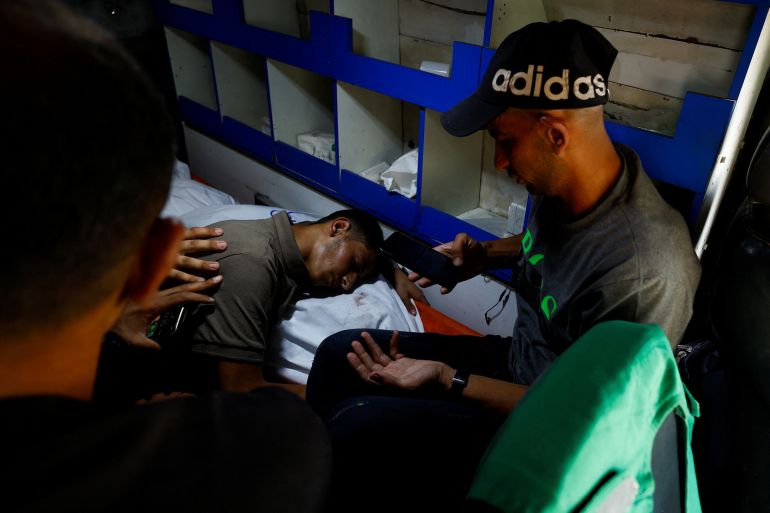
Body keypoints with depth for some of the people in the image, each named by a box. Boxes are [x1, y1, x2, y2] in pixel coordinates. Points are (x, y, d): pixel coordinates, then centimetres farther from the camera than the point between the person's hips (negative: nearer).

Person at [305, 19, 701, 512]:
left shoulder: (645, 274, -34)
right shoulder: (563, 184, -10)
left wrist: (446, 378, -22)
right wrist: (484, 255, -2)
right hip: (516, 359, 8)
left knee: (352, 426, -22)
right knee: (337, 354, 4)